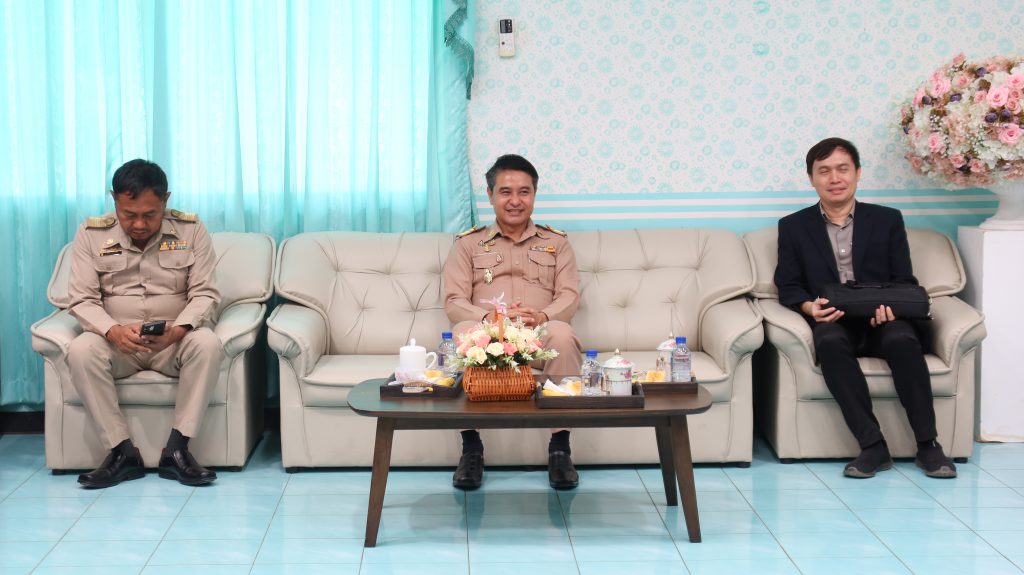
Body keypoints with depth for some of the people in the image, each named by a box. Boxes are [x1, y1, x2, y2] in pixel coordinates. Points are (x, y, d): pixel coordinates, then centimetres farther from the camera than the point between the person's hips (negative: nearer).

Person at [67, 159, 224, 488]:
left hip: (174, 341, 0)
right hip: (116, 341, 1)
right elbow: (82, 300, -6)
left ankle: (176, 449, -27)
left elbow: (205, 294, -6)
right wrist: (113, 331, -27)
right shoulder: (91, 234, -2)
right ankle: (122, 452, -24)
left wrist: (177, 331, -27)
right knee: (81, 351, -31)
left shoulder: (191, 230, -3)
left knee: (208, 344, -32)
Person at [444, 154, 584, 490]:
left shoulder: (556, 242, 19)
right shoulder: (468, 244, 16)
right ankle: (471, 448, -25)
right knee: (462, 332, -36)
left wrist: (541, 316, -20)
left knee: (562, 333, -36)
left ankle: (560, 449, -27)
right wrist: (490, 317, -20)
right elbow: (454, 302, 3)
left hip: (539, 338, 0)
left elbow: (569, 297, 5)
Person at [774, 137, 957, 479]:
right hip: (832, 324, -1)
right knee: (830, 341, -36)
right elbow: (788, 286, 7)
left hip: (881, 323, 1)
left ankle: (927, 444, -25)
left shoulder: (887, 220, 13)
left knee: (903, 339, -34)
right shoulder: (793, 226, 12)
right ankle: (873, 446, -34)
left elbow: (905, 282, 8)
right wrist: (809, 307, -16)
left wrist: (892, 305, -15)